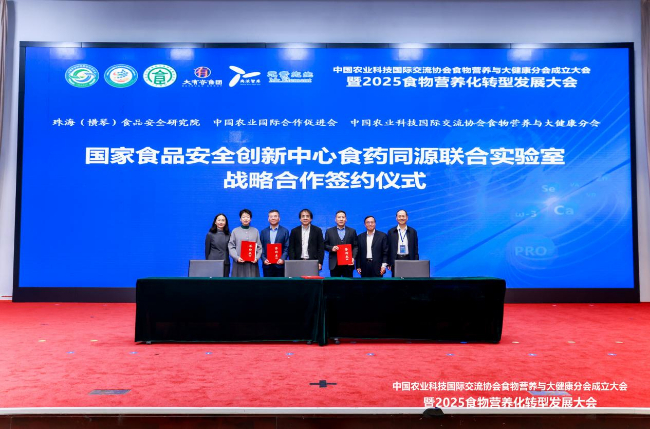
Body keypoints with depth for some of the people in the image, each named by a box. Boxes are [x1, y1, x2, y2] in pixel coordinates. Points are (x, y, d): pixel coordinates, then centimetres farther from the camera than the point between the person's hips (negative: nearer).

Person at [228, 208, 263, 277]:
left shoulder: (255, 231, 10)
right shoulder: (235, 231, 6)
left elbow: (259, 247, 8)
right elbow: (231, 247, 3)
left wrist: (257, 257, -8)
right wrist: (237, 257, -11)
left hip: (252, 262, 1)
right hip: (239, 262, -1)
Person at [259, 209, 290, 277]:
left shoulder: (285, 231, 5)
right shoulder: (263, 232, 12)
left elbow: (287, 247, 0)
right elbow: (261, 247, 8)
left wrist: (282, 259, -14)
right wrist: (264, 259, -7)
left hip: (279, 264, -2)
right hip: (267, 264, 2)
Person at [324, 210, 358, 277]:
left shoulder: (352, 231, 10)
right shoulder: (329, 231, 10)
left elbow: (355, 246, 6)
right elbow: (325, 245, 9)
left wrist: (353, 257, -8)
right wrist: (331, 248, -12)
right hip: (334, 264, 0)